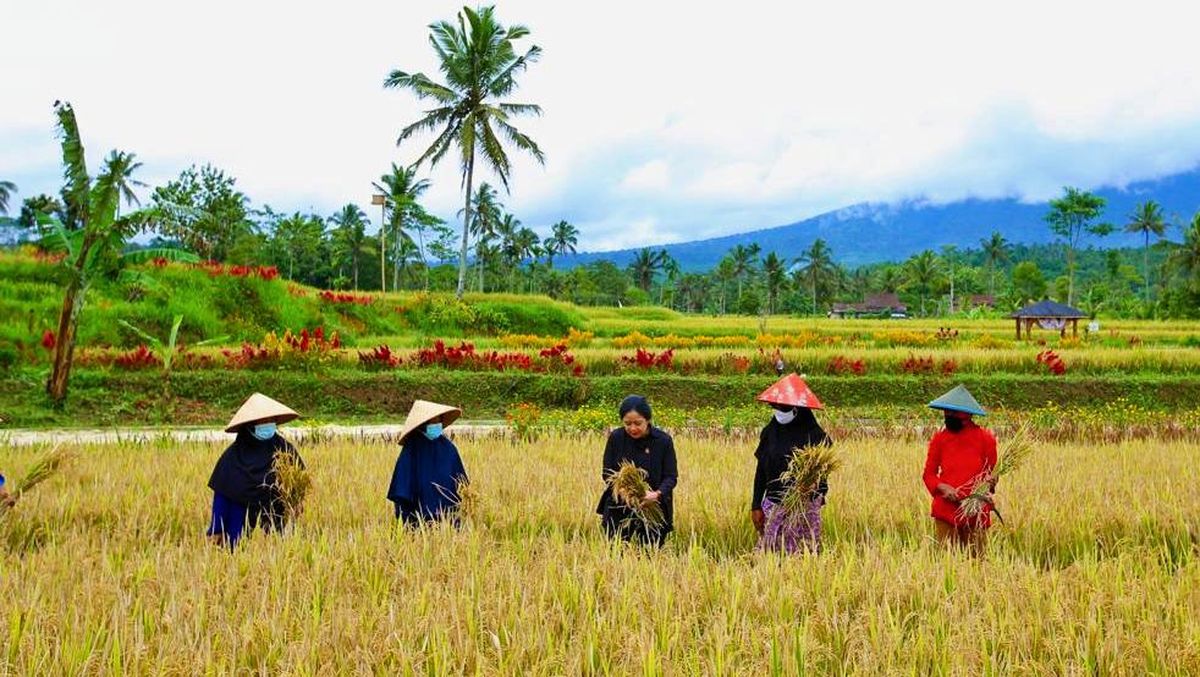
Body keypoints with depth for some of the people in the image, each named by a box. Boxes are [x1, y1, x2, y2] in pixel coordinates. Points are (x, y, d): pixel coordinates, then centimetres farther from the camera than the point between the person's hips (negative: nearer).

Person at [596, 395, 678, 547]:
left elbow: (671, 477, -6)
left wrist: (658, 493, -26)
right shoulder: (616, 438, -6)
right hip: (618, 510, 1)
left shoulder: (663, 440, -9)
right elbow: (607, 473, -1)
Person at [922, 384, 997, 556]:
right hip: (946, 511, 1)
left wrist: (990, 481, -14)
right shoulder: (939, 438, 4)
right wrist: (942, 487, -11)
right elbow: (929, 473, 8)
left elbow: (992, 471, 9)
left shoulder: (985, 438, 0)